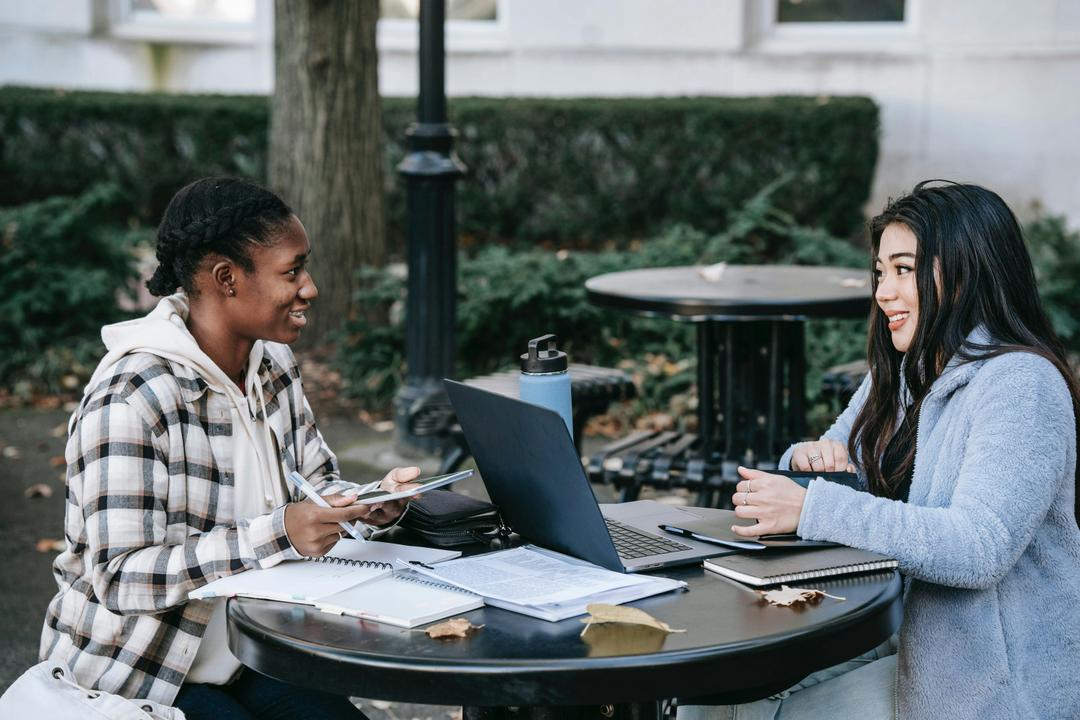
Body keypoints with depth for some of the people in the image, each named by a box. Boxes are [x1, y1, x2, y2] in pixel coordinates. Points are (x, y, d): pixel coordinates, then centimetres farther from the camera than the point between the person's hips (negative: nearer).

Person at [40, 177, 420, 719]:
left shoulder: (273, 366, 2)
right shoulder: (130, 399, -24)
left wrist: (372, 502, -11)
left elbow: (316, 484, 12)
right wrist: (279, 534, -34)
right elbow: (121, 579, -27)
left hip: (245, 661, 8)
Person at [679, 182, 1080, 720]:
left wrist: (812, 506, -29)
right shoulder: (900, 372, 11)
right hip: (903, 648, 7)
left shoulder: (1021, 384, -17)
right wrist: (811, 459, -8)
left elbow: (979, 548, -27)